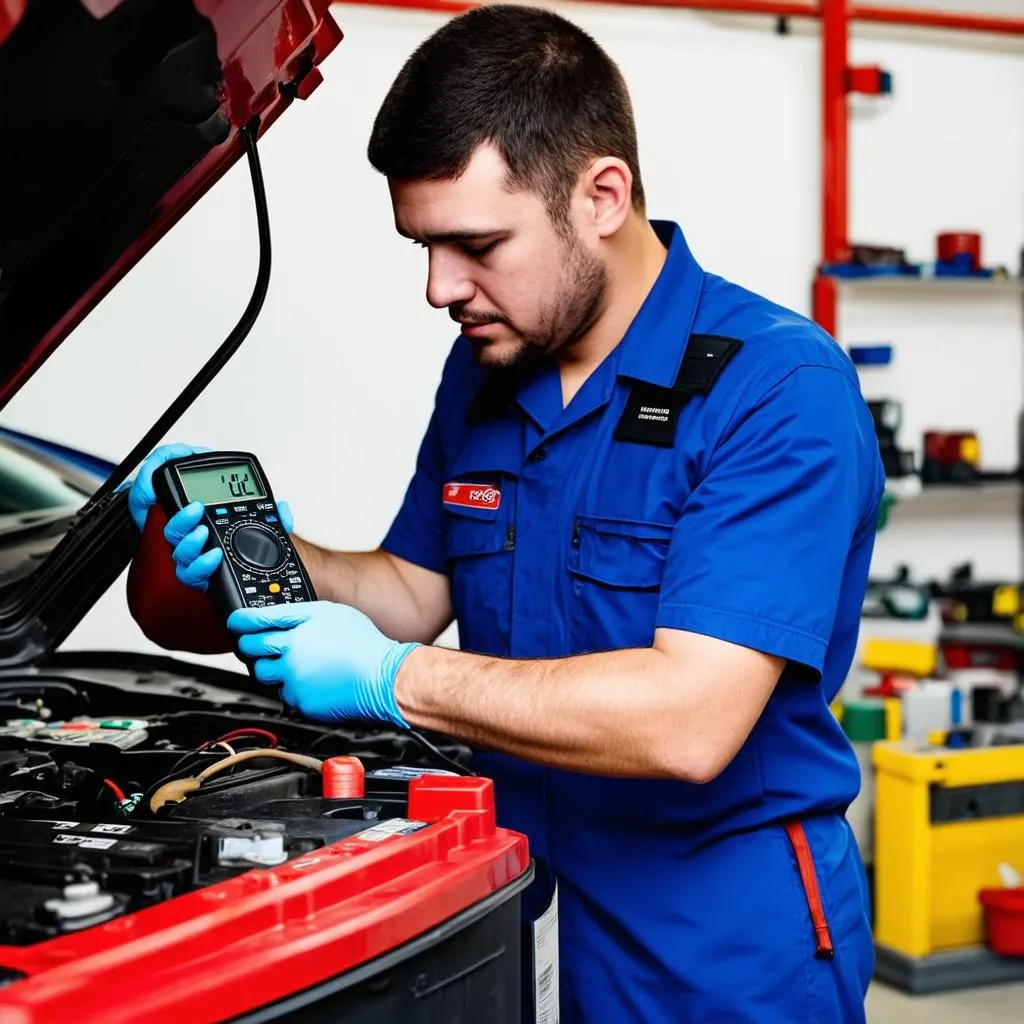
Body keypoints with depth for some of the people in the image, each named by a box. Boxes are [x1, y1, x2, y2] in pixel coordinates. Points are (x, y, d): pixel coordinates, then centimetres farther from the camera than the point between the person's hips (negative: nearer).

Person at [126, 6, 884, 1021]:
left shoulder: (780, 390, -23)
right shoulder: (482, 371, 2)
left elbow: (688, 724, -31)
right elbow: (420, 589, 14)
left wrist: (389, 677, -25)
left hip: (727, 942, -6)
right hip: (529, 903, 7)